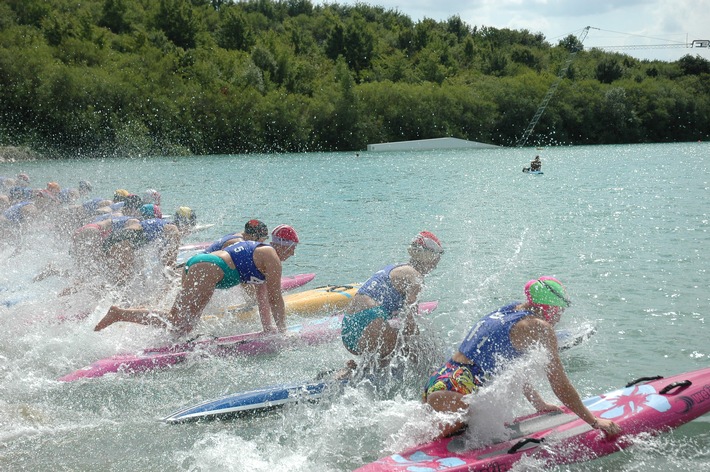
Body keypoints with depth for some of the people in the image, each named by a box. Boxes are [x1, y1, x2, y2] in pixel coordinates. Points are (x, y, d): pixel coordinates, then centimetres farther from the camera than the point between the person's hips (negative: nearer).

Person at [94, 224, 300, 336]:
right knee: (180, 326, -14)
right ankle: (120, 313, -22)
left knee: (176, 319, 7)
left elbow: (263, 298, 31)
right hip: (209, 270, -10)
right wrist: (282, 330, 12)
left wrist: (267, 328, 29)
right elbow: (275, 300, 2)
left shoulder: (258, 250, 29)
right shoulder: (273, 259, 1)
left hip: (195, 264, 10)